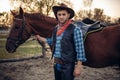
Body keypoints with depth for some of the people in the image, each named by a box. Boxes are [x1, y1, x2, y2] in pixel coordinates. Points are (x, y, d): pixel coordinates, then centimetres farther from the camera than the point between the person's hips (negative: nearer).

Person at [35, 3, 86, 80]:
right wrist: (39, 38, 23)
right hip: (56, 64, 7)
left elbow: (80, 49, -16)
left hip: (67, 65, -6)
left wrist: (78, 67, -17)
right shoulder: (56, 28, 5)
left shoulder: (75, 29, -15)